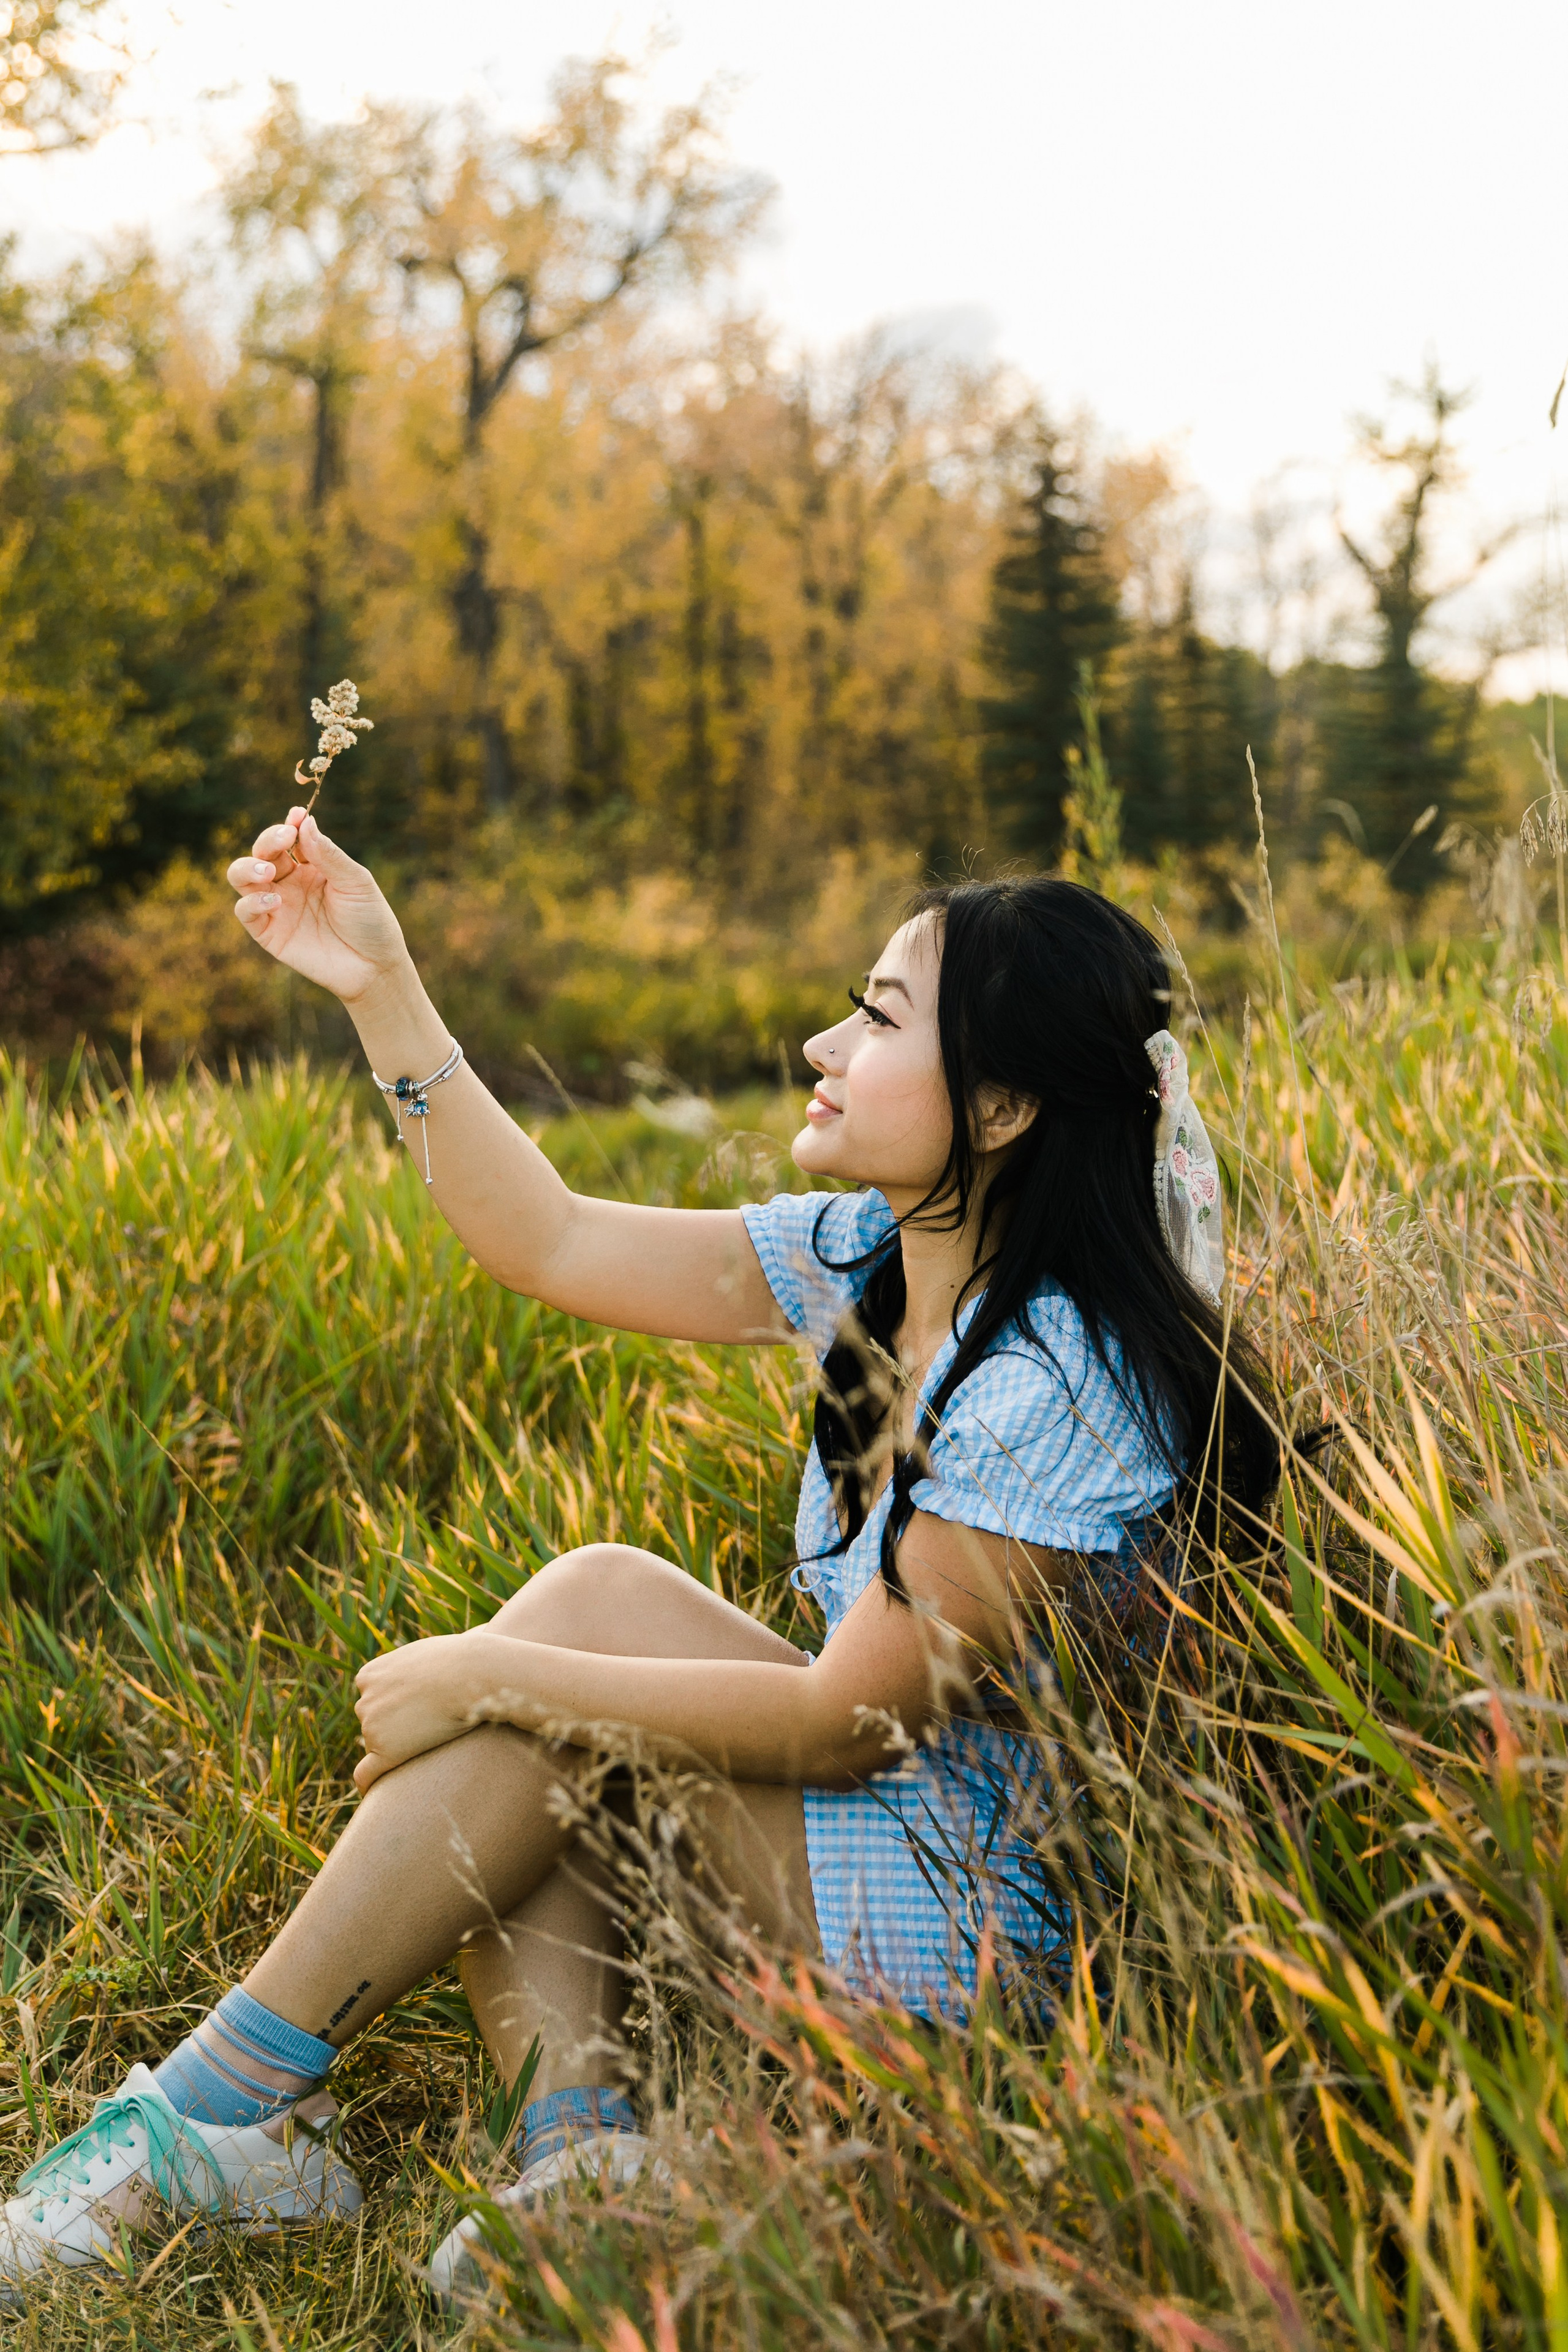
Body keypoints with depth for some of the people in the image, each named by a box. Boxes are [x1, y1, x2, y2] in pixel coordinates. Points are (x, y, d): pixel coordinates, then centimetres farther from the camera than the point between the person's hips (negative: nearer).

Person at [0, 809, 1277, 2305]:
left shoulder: (1056, 1389, -26)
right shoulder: (870, 1259, 0)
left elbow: (850, 1720, -24)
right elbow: (549, 1241, 3)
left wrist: (500, 1675, -20)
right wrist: (381, 989, -3)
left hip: (996, 1941, -9)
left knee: (602, 1594, -18)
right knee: (505, 1708, -4)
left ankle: (239, 2102, -10)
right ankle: (578, 2161, -11)